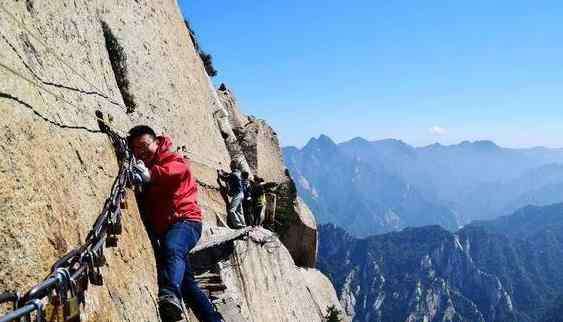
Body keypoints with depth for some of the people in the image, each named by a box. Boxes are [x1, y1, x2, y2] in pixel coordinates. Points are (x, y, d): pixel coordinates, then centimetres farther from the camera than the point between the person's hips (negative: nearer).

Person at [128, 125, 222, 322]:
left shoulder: (170, 159, 0)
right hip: (162, 229, 8)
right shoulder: (142, 169, 21)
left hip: (185, 220, -8)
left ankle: (170, 295, -62)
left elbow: (180, 167, -26)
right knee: (186, 283, 10)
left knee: (171, 247, -40)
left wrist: (152, 174, -42)